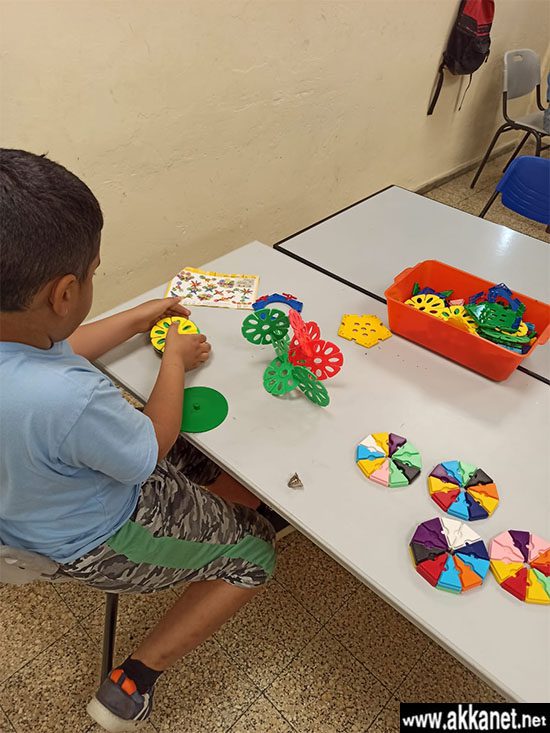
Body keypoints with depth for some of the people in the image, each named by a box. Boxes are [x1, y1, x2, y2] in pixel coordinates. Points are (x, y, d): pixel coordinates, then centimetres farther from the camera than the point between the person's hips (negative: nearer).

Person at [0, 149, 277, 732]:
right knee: (255, 553, 10)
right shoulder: (70, 400, -43)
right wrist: (176, 360, -10)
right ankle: (131, 684, 14)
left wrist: (138, 319, 6)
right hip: (99, 545, -8)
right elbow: (153, 448, -23)